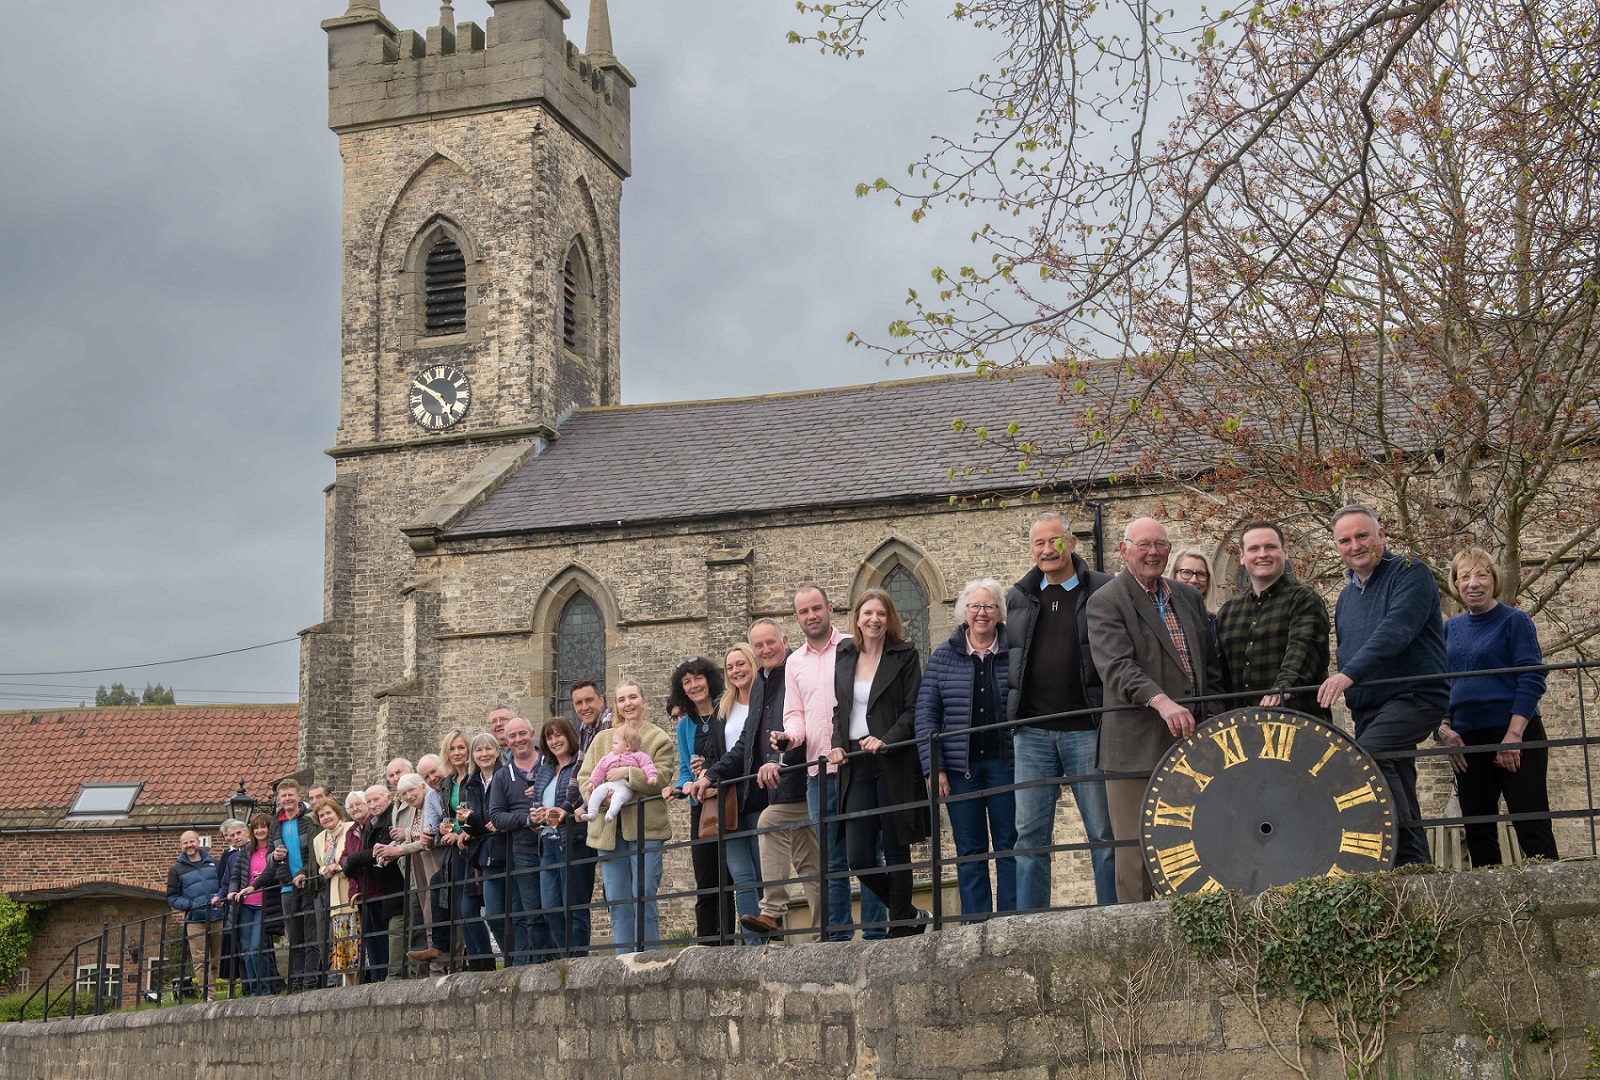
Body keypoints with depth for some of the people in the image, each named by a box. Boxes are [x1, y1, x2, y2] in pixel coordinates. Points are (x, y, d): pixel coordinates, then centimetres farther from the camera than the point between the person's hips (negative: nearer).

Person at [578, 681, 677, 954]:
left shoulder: (659, 739, 6)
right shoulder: (601, 739, 18)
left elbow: (663, 777, -7)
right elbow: (584, 777, 10)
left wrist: (628, 774, -17)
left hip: (644, 828, -4)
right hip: (608, 829, 4)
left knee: (643, 898, -8)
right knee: (617, 901, 5)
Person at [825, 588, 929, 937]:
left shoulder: (904, 655, 0)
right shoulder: (844, 658, 14)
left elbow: (914, 710, -6)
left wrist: (886, 741, -20)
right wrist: (838, 745, 2)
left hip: (893, 765, -4)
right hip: (855, 766, 4)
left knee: (896, 853, 0)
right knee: (859, 860, 0)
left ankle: (899, 929, 9)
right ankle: (910, 915, 21)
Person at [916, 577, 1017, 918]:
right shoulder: (943, 657, 6)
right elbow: (925, 713, 5)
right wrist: (933, 767, -4)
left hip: (1005, 763, -1)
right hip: (960, 768, 1)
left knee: (1009, 848, 1)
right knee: (969, 852, 4)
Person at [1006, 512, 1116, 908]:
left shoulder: (1103, 591, 1)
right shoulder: (1018, 598, 14)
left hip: (1087, 729, -3)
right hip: (1032, 732, 3)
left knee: (1104, 831, 2)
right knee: (1030, 833, 3)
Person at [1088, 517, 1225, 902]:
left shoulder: (1188, 597, 17)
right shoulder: (1105, 602, -3)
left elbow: (1211, 664, 21)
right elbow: (1116, 667, -17)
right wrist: (1162, 702, -32)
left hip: (1191, 740, 6)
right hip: (1137, 747, -6)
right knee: (1136, 855, -4)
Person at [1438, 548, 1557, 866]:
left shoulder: (1514, 621, -3)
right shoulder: (1451, 629, 13)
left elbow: (1531, 681, -10)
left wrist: (1513, 735, -18)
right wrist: (1444, 728, 0)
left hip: (1516, 735, -6)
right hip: (1467, 741, 6)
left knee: (1532, 827, -7)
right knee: (1478, 831, 8)